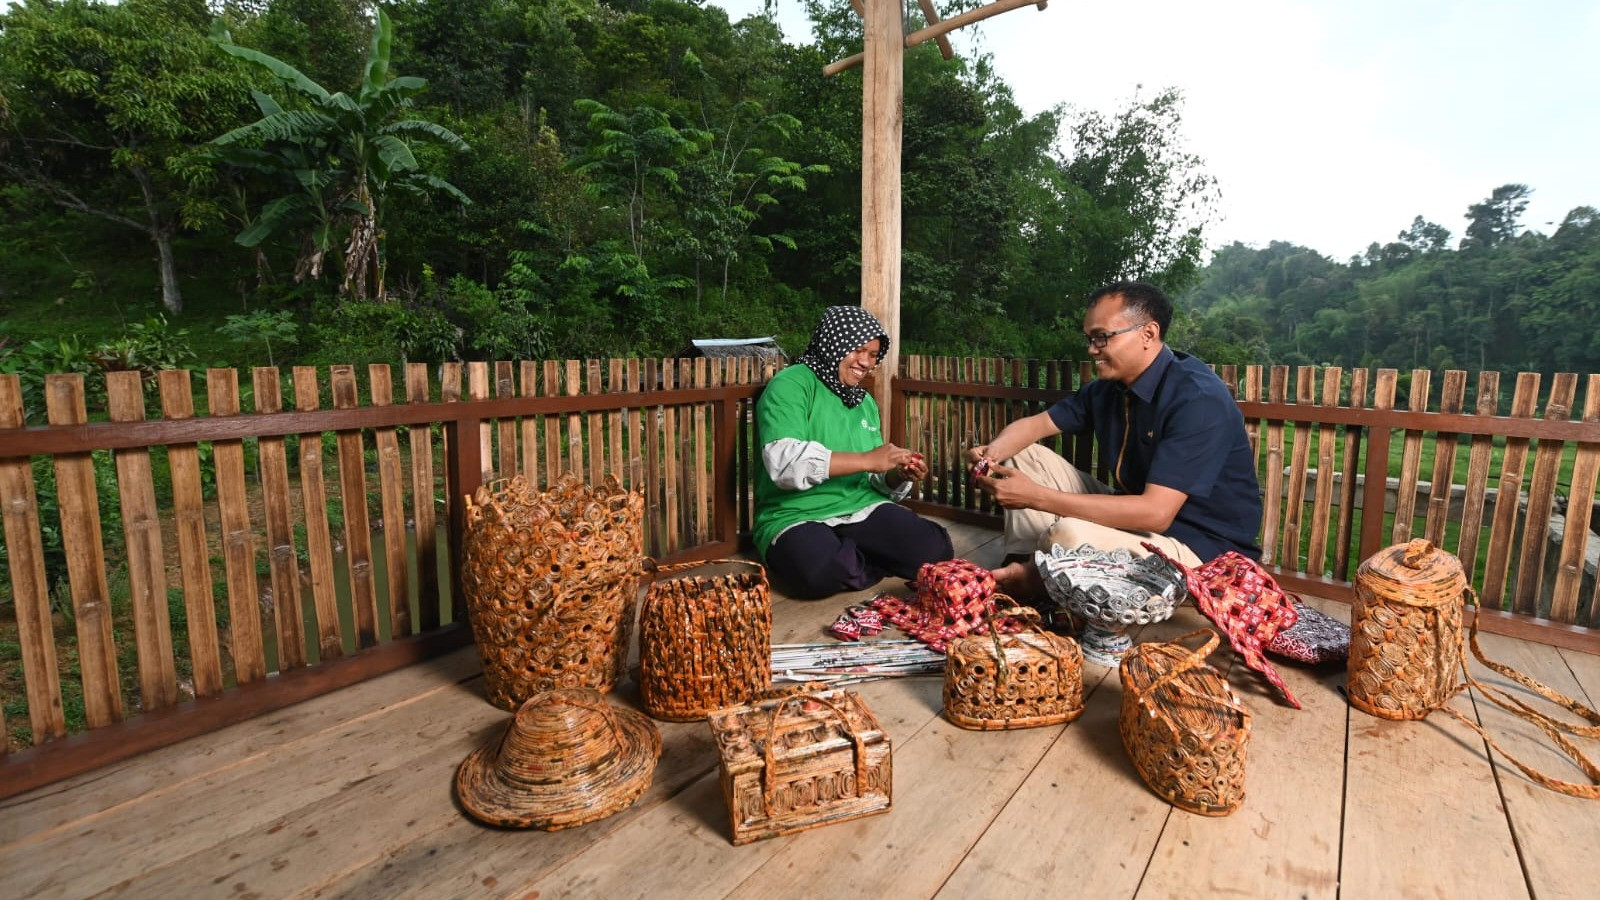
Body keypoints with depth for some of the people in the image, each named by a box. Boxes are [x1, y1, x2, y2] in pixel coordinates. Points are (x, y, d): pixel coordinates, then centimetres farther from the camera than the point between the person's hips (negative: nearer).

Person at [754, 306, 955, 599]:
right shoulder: (790, 385, -8)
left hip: (862, 508, 5)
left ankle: (847, 558, 2)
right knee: (818, 571, -38)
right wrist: (867, 460, -23)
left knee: (935, 550, -19)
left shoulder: (865, 401, 16)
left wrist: (898, 476, -5)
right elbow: (783, 462, -24)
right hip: (797, 517, -5)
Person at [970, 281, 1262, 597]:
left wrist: (1037, 497, -33)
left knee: (1069, 536, -36)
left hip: (1199, 545, -8)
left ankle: (1030, 579, -4)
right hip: (1135, 514, 8)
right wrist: (993, 453, -17)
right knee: (1024, 455, 4)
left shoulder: (1198, 398, -25)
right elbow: (1035, 424, 8)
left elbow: (1155, 513, -32)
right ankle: (1020, 565, -5)